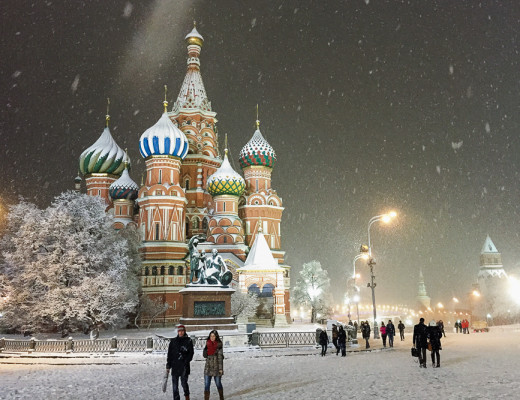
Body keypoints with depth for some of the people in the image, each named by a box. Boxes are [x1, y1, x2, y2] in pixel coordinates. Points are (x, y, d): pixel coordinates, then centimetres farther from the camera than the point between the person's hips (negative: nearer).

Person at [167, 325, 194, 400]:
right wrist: (168, 364, 5)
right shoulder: (173, 341, 9)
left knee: (184, 382, -3)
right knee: (175, 384, 3)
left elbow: (191, 353, 2)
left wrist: (186, 361, -11)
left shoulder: (188, 341, 3)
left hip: (184, 365, -2)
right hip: (175, 365, 2)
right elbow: (169, 353, 10)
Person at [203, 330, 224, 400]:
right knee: (206, 385, -1)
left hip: (216, 368, -3)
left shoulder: (219, 345, -7)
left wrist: (220, 368, -9)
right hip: (208, 367, 3)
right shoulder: (207, 344, 6)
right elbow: (204, 355, 11)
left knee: (218, 384, 10)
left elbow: (220, 358, -7)